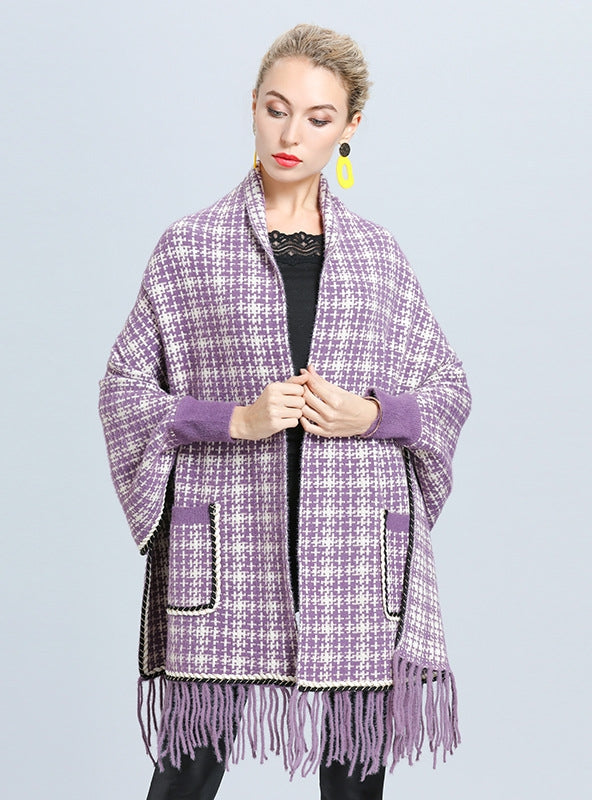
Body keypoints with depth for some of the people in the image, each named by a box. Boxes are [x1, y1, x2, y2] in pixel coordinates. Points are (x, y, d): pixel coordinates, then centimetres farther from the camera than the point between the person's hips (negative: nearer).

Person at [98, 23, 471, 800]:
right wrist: (237, 420, -11)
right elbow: (123, 387, 4)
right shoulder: (189, 247, 4)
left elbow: (451, 389, 15)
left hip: (354, 551, 2)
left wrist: (372, 414, -5)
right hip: (228, 546, -2)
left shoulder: (378, 255, 10)